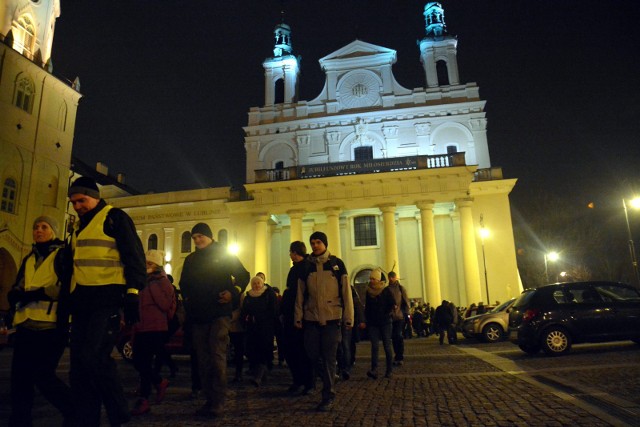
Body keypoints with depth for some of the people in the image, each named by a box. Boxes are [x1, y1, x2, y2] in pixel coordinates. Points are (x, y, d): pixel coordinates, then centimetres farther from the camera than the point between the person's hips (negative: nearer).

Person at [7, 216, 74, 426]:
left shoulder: (63, 254, 1)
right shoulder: (28, 259, 22)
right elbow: (16, 289, 19)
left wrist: (36, 294, -19)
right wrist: (16, 294, -5)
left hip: (51, 324, -7)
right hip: (26, 324, 7)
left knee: (42, 375, -9)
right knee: (20, 377, 6)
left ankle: (76, 410, 10)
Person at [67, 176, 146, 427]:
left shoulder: (115, 217, -1)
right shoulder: (78, 226, 22)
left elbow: (134, 256, -9)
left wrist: (132, 293, -18)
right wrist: (68, 302, 22)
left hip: (107, 298, -8)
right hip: (82, 301, 8)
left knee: (94, 355, -18)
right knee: (79, 366, 6)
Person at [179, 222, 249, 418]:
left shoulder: (224, 254, 1)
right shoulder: (190, 259, 14)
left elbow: (244, 276, 1)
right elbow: (183, 283, 27)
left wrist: (232, 292, -13)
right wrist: (187, 298, 10)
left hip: (219, 313, -5)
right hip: (197, 315, 5)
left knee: (217, 355, -10)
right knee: (203, 358, 6)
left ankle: (218, 402, -5)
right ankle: (209, 400, 15)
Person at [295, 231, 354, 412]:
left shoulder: (337, 264, -1)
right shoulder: (306, 266, 6)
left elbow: (346, 292, -2)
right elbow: (300, 294, 7)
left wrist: (348, 318, -5)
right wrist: (298, 316, 3)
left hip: (332, 318, -3)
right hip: (311, 319, 3)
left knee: (328, 358, -2)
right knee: (313, 355, 6)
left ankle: (329, 396, 9)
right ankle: (329, 377, 33)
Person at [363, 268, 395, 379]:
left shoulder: (386, 290, -3)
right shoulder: (369, 291, 9)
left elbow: (392, 304, -5)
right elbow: (367, 307, 13)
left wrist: (386, 315, -6)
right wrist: (367, 320, 7)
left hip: (385, 322, -3)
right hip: (373, 323, 3)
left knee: (387, 346, 1)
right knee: (374, 346, -7)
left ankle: (389, 370, 10)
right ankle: (374, 370, -15)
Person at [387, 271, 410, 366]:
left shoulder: (401, 288, 2)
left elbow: (406, 302, 1)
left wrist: (407, 314, -5)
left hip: (400, 316, -3)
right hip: (390, 317, 3)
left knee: (399, 337, -4)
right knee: (394, 337, 8)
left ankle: (400, 358, 3)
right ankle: (397, 357, 18)